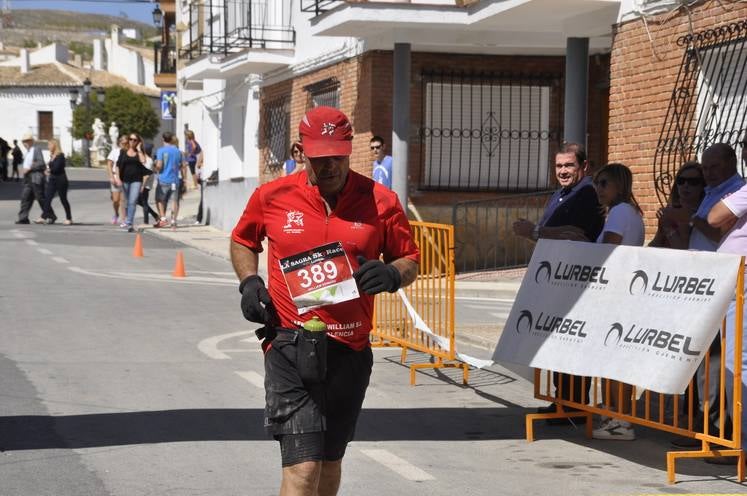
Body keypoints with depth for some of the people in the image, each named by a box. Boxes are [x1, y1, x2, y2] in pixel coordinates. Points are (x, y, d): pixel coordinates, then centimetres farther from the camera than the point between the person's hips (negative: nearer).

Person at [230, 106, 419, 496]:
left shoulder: (380, 201, 1)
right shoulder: (272, 196, 2)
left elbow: (410, 260, 11)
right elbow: (242, 241, 21)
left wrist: (391, 274, -13)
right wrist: (249, 282, 2)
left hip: (351, 350, 2)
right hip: (291, 344, -2)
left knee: (330, 463, 16)